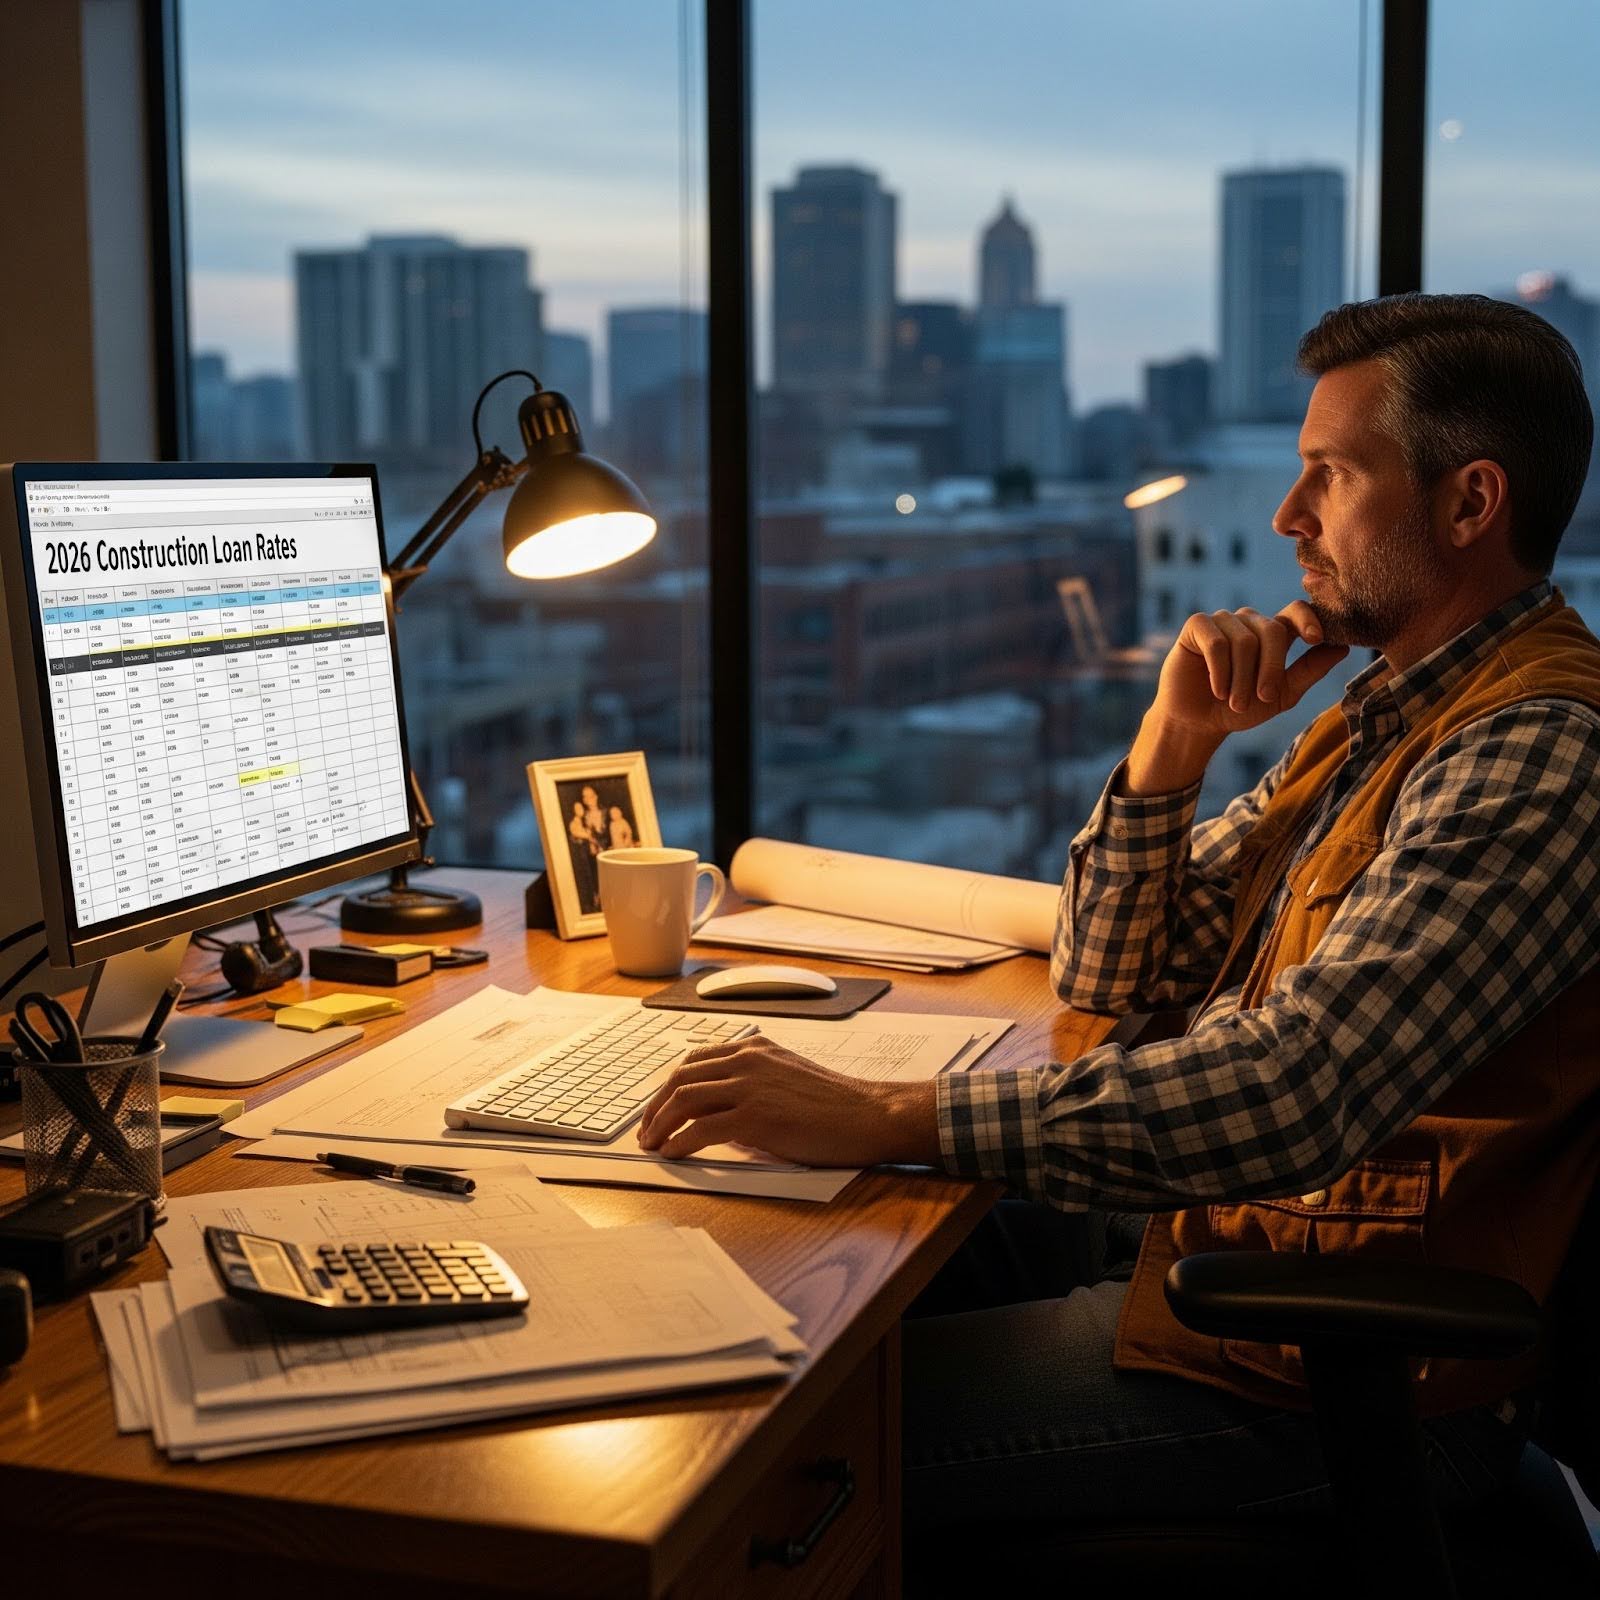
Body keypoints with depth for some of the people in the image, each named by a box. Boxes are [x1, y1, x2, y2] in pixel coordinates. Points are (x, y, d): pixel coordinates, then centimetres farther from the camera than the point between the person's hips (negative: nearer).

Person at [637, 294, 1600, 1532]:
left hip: (1345, 1379, -9)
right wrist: (1175, 736, -6)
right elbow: (1112, 979, 11)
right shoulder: (1393, 713, 11)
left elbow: (1284, 1102, -34)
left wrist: (885, 1116, -33)